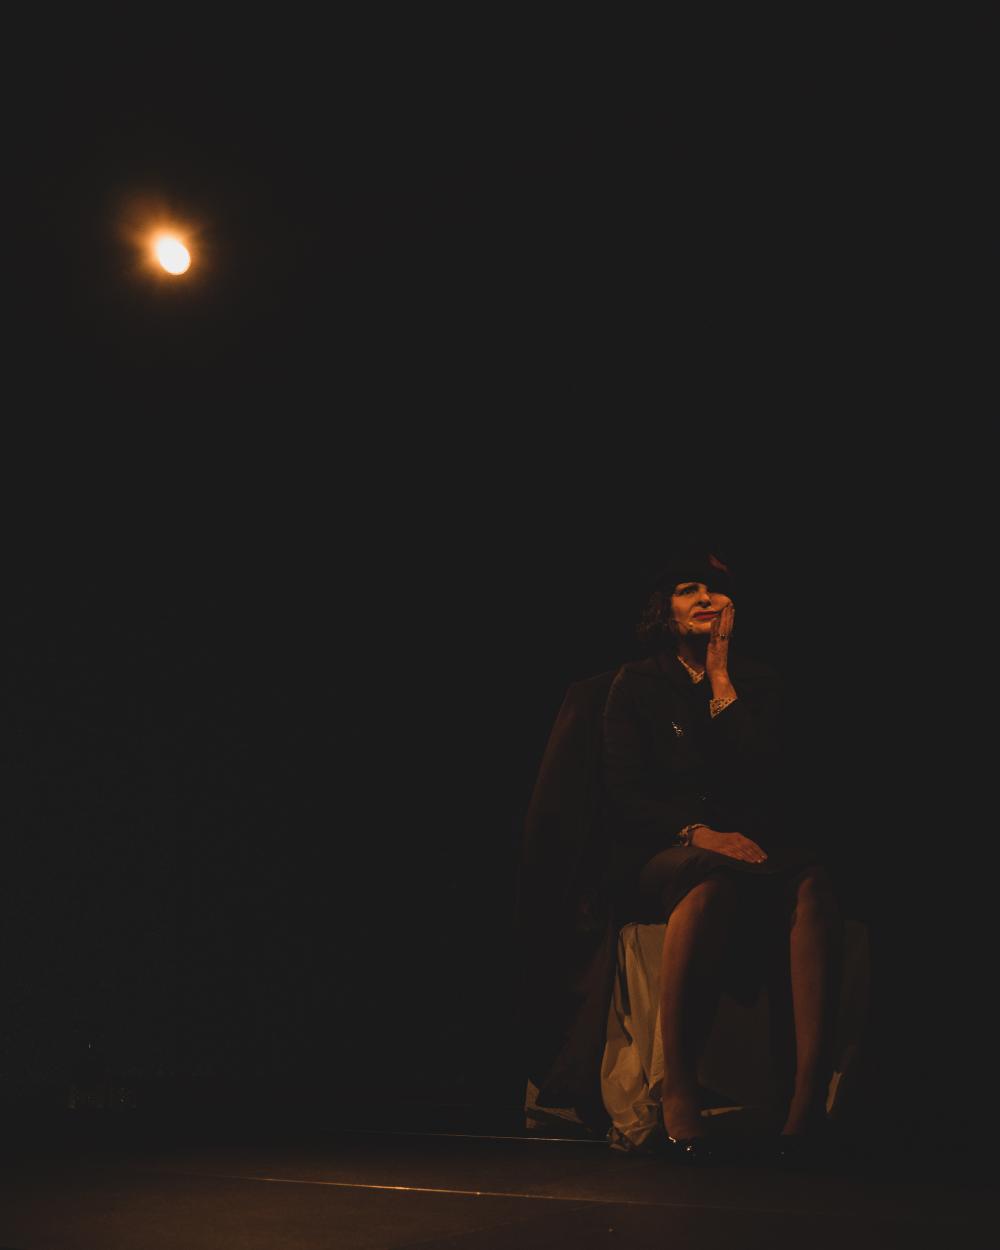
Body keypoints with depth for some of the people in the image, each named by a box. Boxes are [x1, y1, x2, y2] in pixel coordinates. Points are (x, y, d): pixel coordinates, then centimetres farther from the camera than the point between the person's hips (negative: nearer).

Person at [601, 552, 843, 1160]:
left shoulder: (759, 682, 18)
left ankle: (811, 1089, -44)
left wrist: (720, 679, 1)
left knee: (813, 882, -34)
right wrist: (698, 834, -17)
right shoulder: (638, 684, 11)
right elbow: (625, 796, 1)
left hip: (757, 844, 2)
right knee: (715, 879, -40)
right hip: (665, 853, -2)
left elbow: (770, 779, 0)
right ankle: (679, 1085, -38)